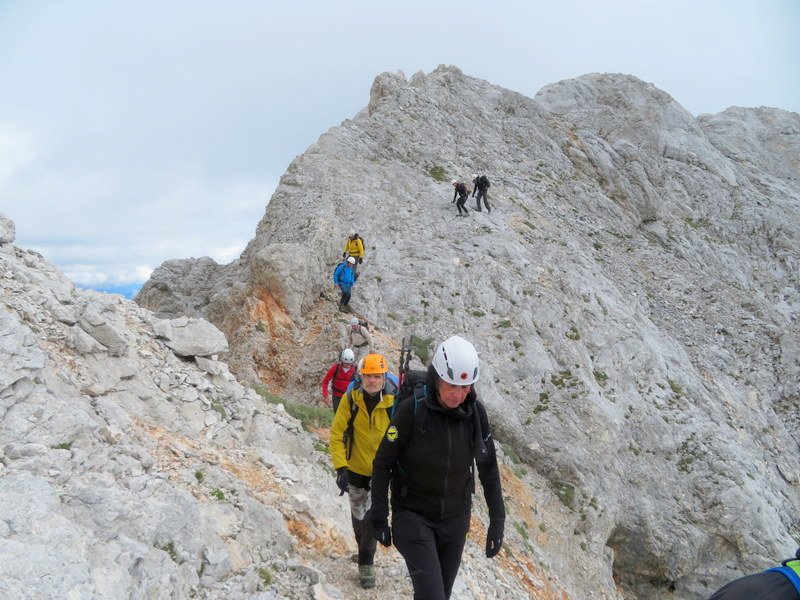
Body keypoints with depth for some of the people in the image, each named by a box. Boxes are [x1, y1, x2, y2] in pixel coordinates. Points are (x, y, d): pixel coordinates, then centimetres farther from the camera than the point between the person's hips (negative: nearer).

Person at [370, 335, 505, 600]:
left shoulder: (475, 412, -11)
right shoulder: (411, 410, -22)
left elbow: (488, 467, -1)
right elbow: (383, 464, -12)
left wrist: (497, 520, -2)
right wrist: (379, 517, -10)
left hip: (456, 516, 4)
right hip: (413, 515, -4)